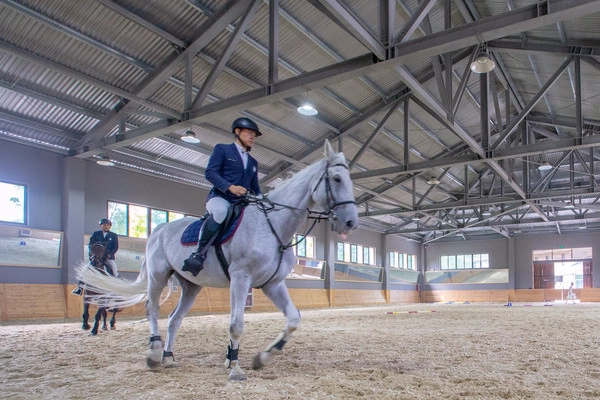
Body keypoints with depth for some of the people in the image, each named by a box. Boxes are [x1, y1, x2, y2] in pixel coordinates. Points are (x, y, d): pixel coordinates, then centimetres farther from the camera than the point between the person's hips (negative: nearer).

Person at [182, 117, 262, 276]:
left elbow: (255, 188, 26)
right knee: (221, 211, -41)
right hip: (220, 197, -6)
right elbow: (210, 172, -4)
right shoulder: (222, 149, 11)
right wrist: (230, 187, -21)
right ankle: (199, 253, -30)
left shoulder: (253, 162, 28)